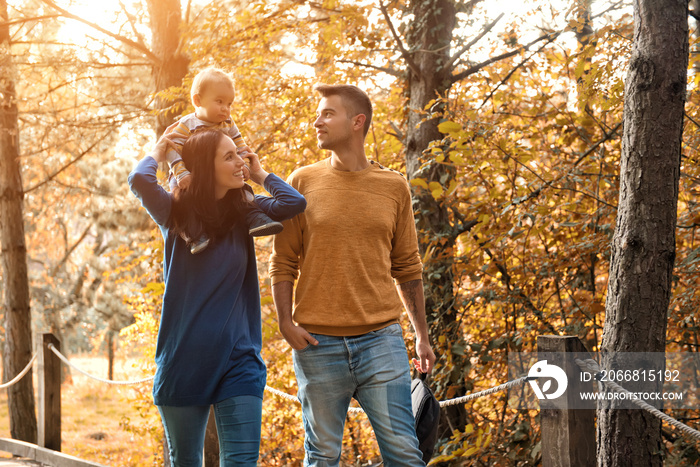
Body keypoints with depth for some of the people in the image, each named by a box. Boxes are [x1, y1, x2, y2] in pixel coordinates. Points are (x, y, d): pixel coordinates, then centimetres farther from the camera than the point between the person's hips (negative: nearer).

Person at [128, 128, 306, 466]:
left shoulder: (244, 214, 4)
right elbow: (139, 180, -21)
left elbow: (295, 203, -13)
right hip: (183, 362, -1)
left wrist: (260, 175, 3)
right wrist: (157, 154, -1)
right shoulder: (176, 214, -1)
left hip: (238, 362, 1)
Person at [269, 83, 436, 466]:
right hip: (317, 343, 0)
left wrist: (422, 335, 12)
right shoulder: (303, 182, 6)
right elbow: (282, 262, 6)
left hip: (381, 338, 0)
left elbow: (407, 267, 13)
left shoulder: (394, 187, 8)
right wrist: (285, 321, -7)